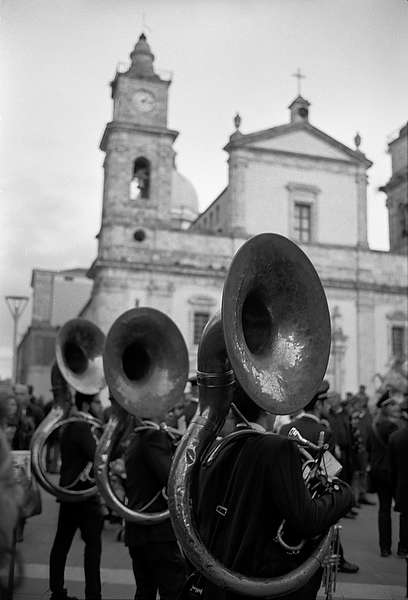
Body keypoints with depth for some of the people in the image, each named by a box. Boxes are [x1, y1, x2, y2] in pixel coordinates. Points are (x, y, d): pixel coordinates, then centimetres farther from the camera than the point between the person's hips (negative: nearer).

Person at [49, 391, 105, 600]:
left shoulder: (71, 425, 13)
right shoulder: (83, 427, -17)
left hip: (69, 490, 9)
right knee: (93, 543, -1)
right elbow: (99, 456, -26)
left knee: (62, 542, 12)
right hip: (83, 492, -9)